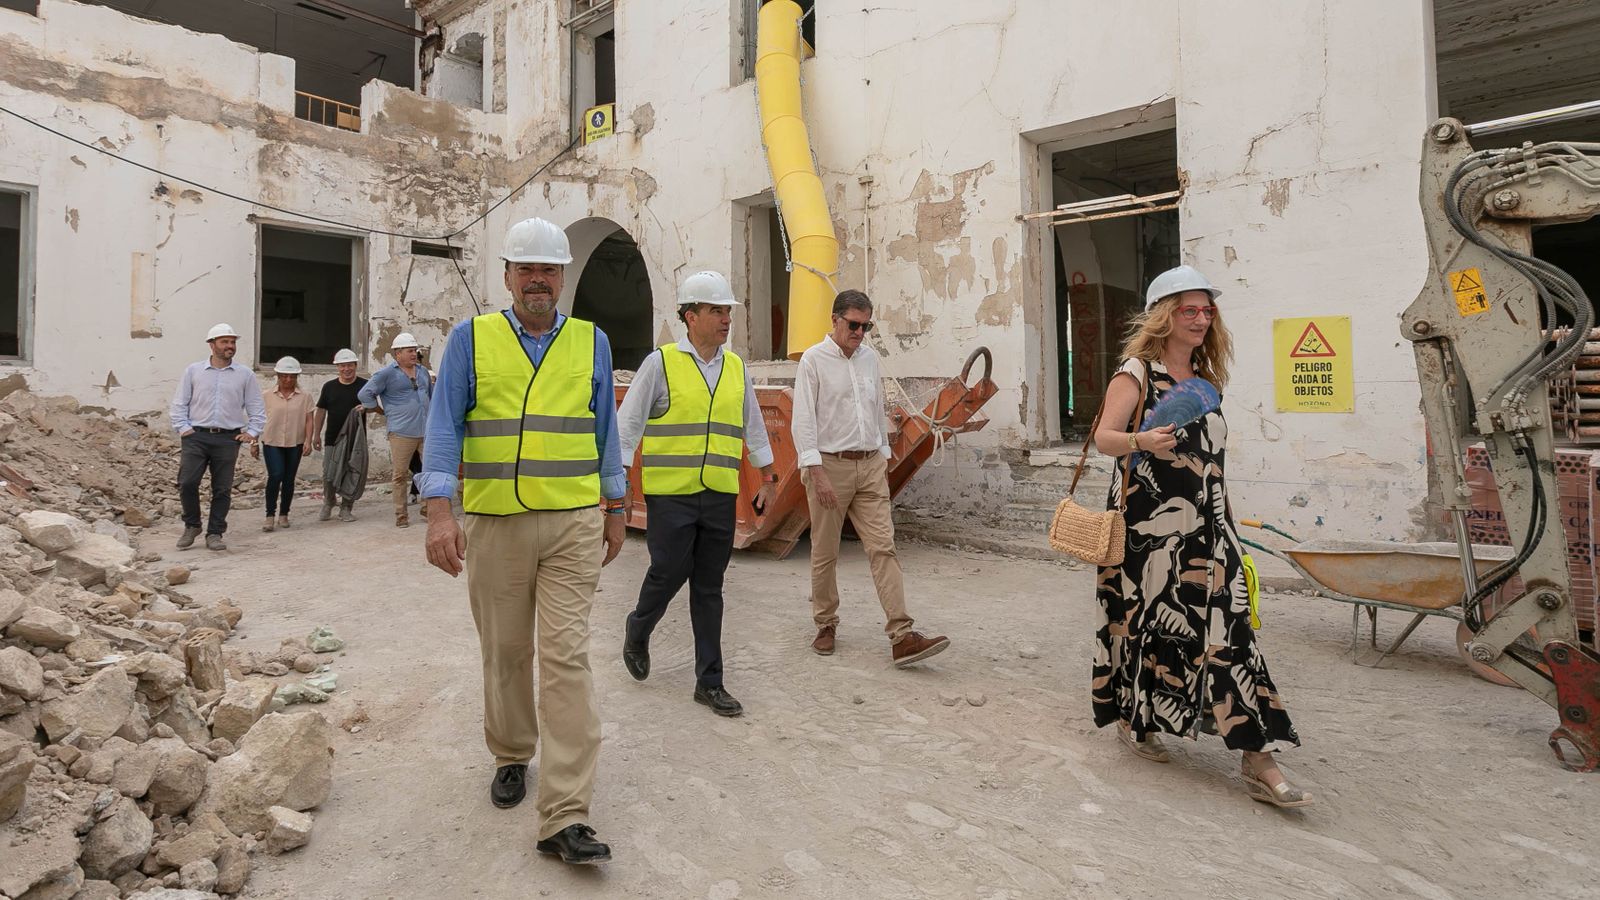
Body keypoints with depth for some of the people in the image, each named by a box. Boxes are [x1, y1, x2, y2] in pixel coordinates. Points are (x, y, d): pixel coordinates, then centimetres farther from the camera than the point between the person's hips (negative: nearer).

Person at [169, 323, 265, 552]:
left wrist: (251, 432, 2)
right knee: (187, 483, -8)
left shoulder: (245, 375, 8)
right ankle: (192, 526, 14)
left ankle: (214, 534, 12)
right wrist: (183, 428, 0)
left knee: (222, 489, 2)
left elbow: (257, 409, 11)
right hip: (196, 437, 0)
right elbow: (179, 403, 10)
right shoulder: (193, 371, 8)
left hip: (228, 439, 0)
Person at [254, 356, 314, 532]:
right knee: (275, 475, -15)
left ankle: (284, 514, 21)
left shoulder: (304, 397, 4)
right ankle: (270, 516, -6)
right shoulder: (267, 396, 4)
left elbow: (308, 420, 1)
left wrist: (308, 440, -10)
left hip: (295, 444, 1)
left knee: (289, 479, 7)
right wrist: (254, 442, 5)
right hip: (272, 442, -1)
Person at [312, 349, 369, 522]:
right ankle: (328, 504, 21)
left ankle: (346, 508, 14)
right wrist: (316, 434, 9)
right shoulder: (329, 387, 9)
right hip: (332, 439, 2)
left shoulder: (364, 385, 2)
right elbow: (321, 410, 13)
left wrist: (365, 407, -20)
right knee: (328, 475, 0)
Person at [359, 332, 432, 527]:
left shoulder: (423, 371, 15)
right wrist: (385, 412, 2)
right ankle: (401, 515, 10)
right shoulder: (387, 373, -2)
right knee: (401, 475, 2)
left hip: (427, 431, 5)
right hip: (402, 433, -5)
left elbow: (432, 395, 28)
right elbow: (364, 394, -2)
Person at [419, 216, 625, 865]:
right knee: (505, 652, 13)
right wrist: (439, 512, -12)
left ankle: (565, 817, -2)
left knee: (566, 657, -6)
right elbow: (444, 426, -1)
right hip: (494, 523, 1)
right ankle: (511, 757, 38)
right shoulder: (471, 338, 5)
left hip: (574, 524, 0)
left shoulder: (591, 342, 8)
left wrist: (615, 508, 11)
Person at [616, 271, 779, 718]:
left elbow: (753, 426, 18)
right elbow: (628, 422, -2)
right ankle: (637, 630, 34)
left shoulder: (736, 367, 10)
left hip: (720, 496, 4)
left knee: (709, 588, 8)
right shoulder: (661, 363, -3)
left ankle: (710, 682, 17)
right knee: (669, 573, 1)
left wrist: (768, 478, 18)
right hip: (670, 495, -4)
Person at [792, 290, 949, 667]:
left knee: (883, 547, -4)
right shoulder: (813, 360, -5)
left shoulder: (870, 357, 12)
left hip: (870, 466, 4)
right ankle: (826, 625, 25)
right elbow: (803, 421, -11)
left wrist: (884, 455, 17)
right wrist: (817, 472, -18)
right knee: (825, 552, 7)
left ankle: (902, 637, -7)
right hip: (829, 466, -4)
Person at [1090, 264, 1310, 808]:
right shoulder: (1136, 372, -4)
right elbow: (1103, 437, -15)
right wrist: (1142, 441, -36)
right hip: (1150, 524, -5)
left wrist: (1224, 515, 22)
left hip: (1205, 527, 5)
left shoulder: (1204, 376, 15)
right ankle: (1134, 719, 28)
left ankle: (1258, 762, 3)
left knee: (1224, 627, 0)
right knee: (1147, 619, 5)